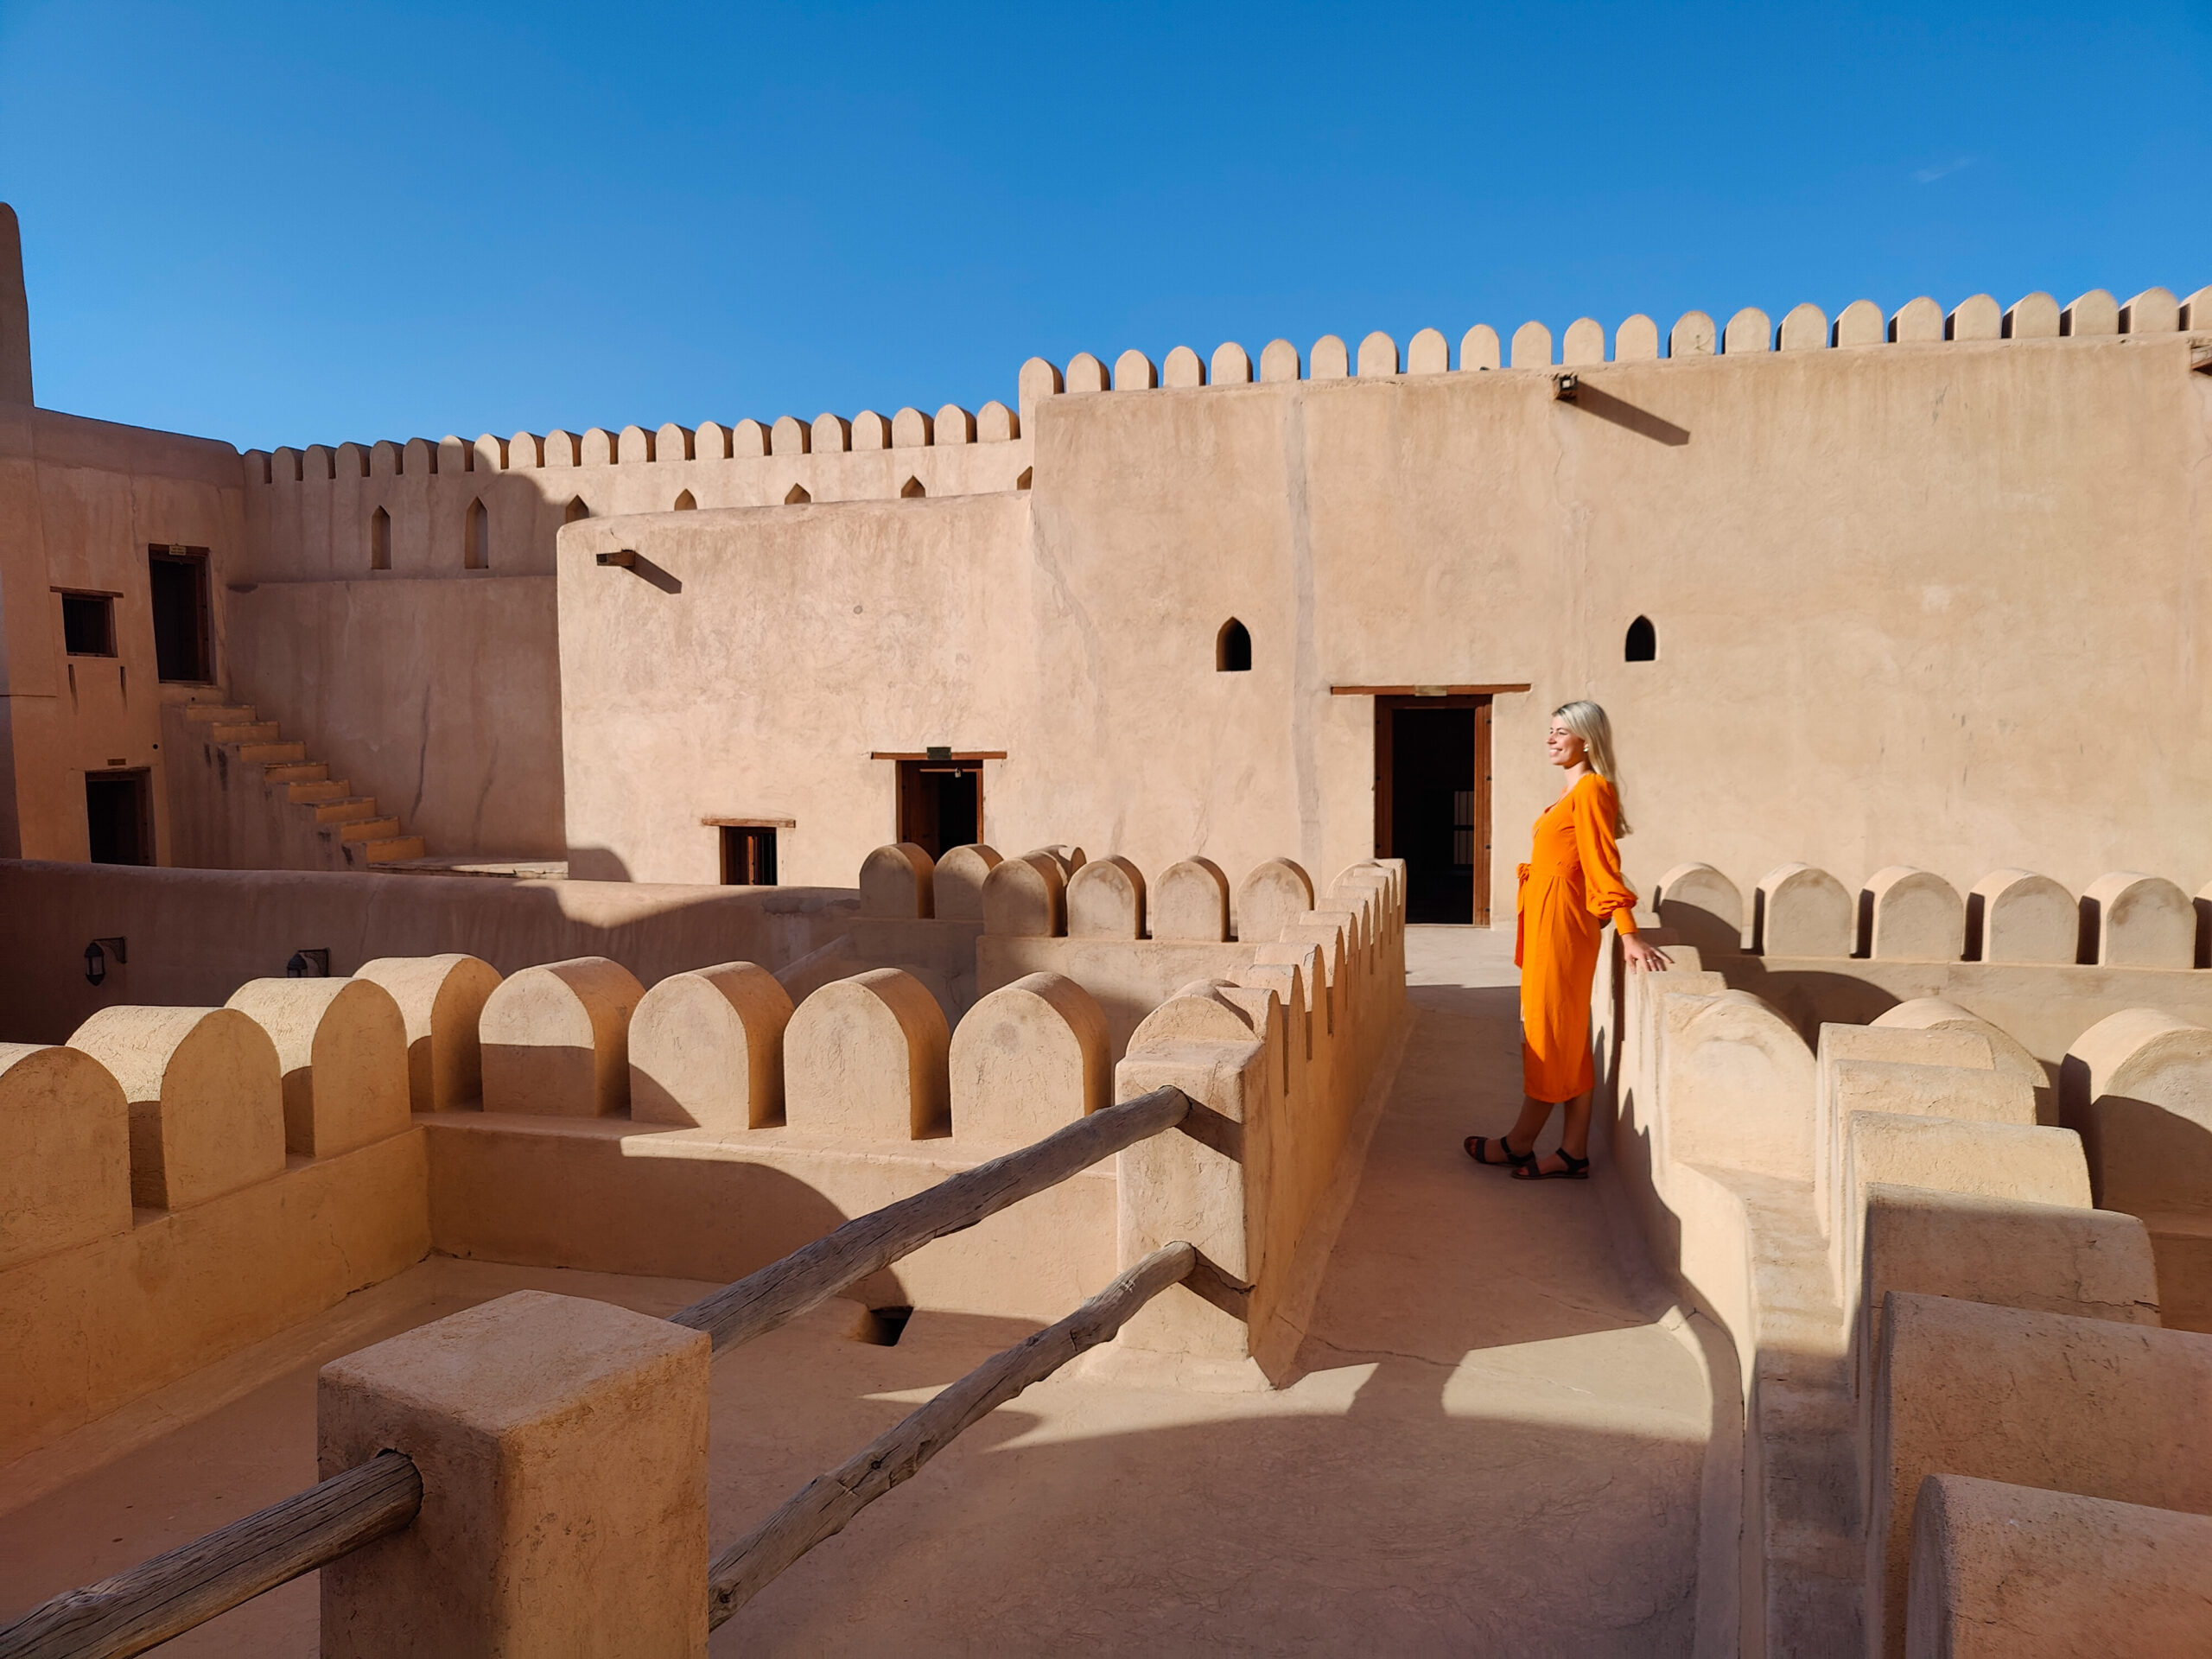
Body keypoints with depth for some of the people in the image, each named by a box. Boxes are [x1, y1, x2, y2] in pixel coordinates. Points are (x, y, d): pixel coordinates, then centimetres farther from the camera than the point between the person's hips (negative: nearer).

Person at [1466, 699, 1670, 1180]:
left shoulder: (1592, 788, -12)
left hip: (1563, 920, -10)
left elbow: (1603, 866, -19)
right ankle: (1573, 1153, 14)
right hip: (1547, 920, 10)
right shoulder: (1572, 790, 16)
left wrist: (1628, 935, -22)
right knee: (1568, 1038, 10)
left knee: (1550, 1031, 0)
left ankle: (1521, 1143, 11)